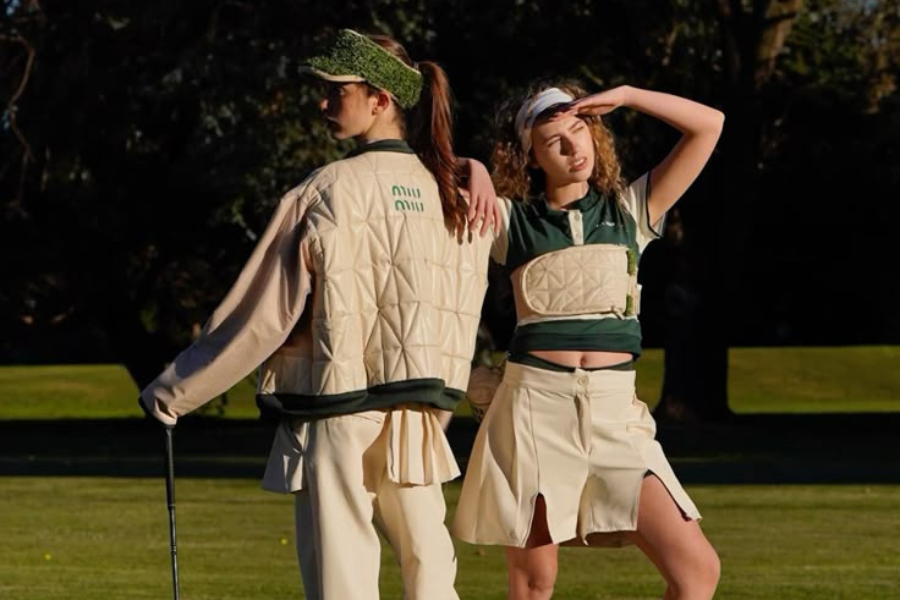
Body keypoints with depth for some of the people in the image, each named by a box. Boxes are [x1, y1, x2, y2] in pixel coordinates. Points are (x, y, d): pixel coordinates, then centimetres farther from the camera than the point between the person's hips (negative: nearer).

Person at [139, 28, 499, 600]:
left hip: (338, 414, -6)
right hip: (418, 416, 6)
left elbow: (263, 315, -9)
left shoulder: (333, 190, -10)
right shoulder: (452, 193, 7)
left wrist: (173, 391, -3)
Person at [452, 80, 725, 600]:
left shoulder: (631, 211, 12)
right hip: (535, 405, -1)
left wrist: (624, 96, 3)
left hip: (614, 409, 1)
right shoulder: (513, 221, 8)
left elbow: (708, 125, 8)